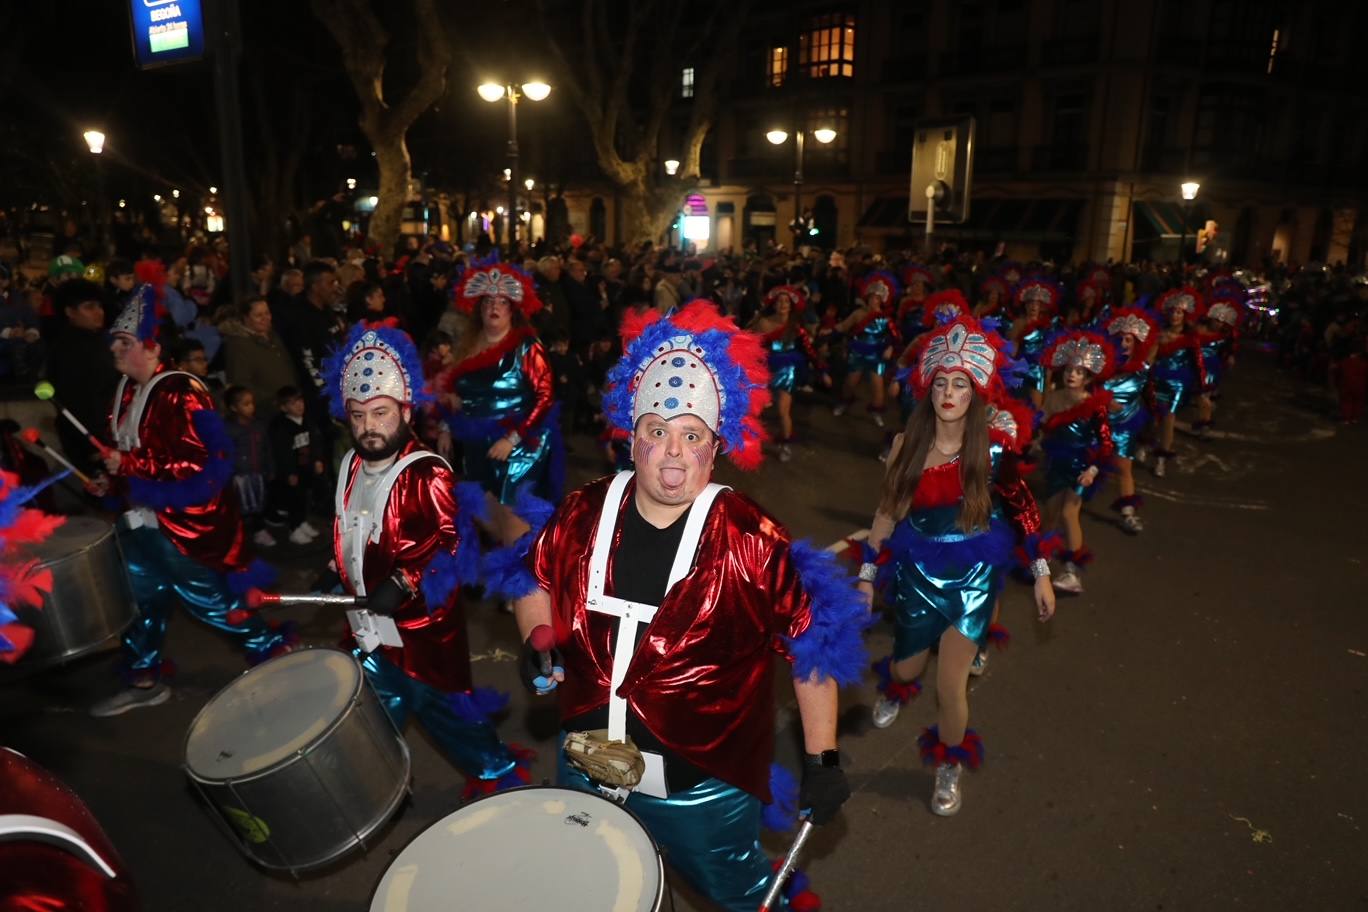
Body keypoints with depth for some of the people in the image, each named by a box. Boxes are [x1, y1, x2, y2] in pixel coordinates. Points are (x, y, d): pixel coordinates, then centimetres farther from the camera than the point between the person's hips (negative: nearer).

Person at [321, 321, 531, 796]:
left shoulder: (426, 473, -22)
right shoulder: (351, 465, 5)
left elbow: (454, 542, -28)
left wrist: (402, 583, -31)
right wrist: (338, 571, 17)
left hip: (421, 623, -7)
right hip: (369, 626, 8)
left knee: (440, 706, 6)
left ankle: (498, 770, 27)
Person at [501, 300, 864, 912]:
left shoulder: (750, 539, -21)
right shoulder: (584, 514, -10)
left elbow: (812, 644, -14)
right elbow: (537, 582, 8)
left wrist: (822, 759, -11)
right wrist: (537, 641, -10)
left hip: (704, 787, -3)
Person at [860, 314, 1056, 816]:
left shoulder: (994, 446, -12)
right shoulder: (907, 444, -8)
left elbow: (1023, 509, -3)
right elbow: (886, 513, -1)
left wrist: (1041, 574, -2)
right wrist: (867, 577, 2)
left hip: (973, 577, -1)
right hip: (915, 574, 2)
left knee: (951, 685, -4)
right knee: (908, 668, 17)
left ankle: (950, 768, 26)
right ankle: (893, 688, 57)